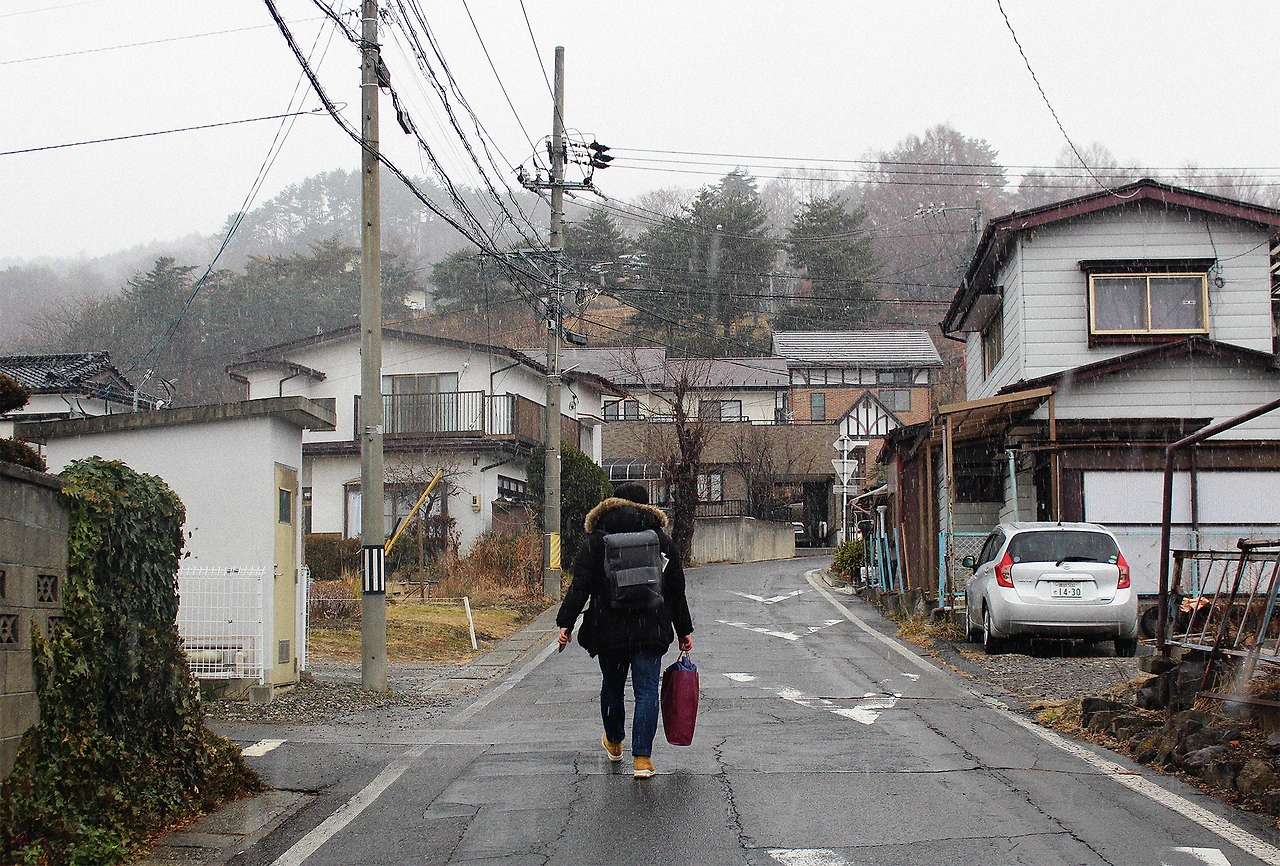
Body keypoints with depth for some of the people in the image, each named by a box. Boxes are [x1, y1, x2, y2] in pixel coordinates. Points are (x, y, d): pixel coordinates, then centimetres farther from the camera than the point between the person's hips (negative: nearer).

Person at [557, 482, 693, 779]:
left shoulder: (596, 540, 2)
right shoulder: (662, 540, 8)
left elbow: (580, 586, -6)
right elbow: (676, 590, 11)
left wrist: (566, 622, -5)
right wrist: (684, 630, 17)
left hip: (608, 629, 0)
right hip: (651, 630, 0)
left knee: (612, 686, 19)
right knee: (647, 692, -1)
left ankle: (614, 743, 38)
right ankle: (642, 758, -7)